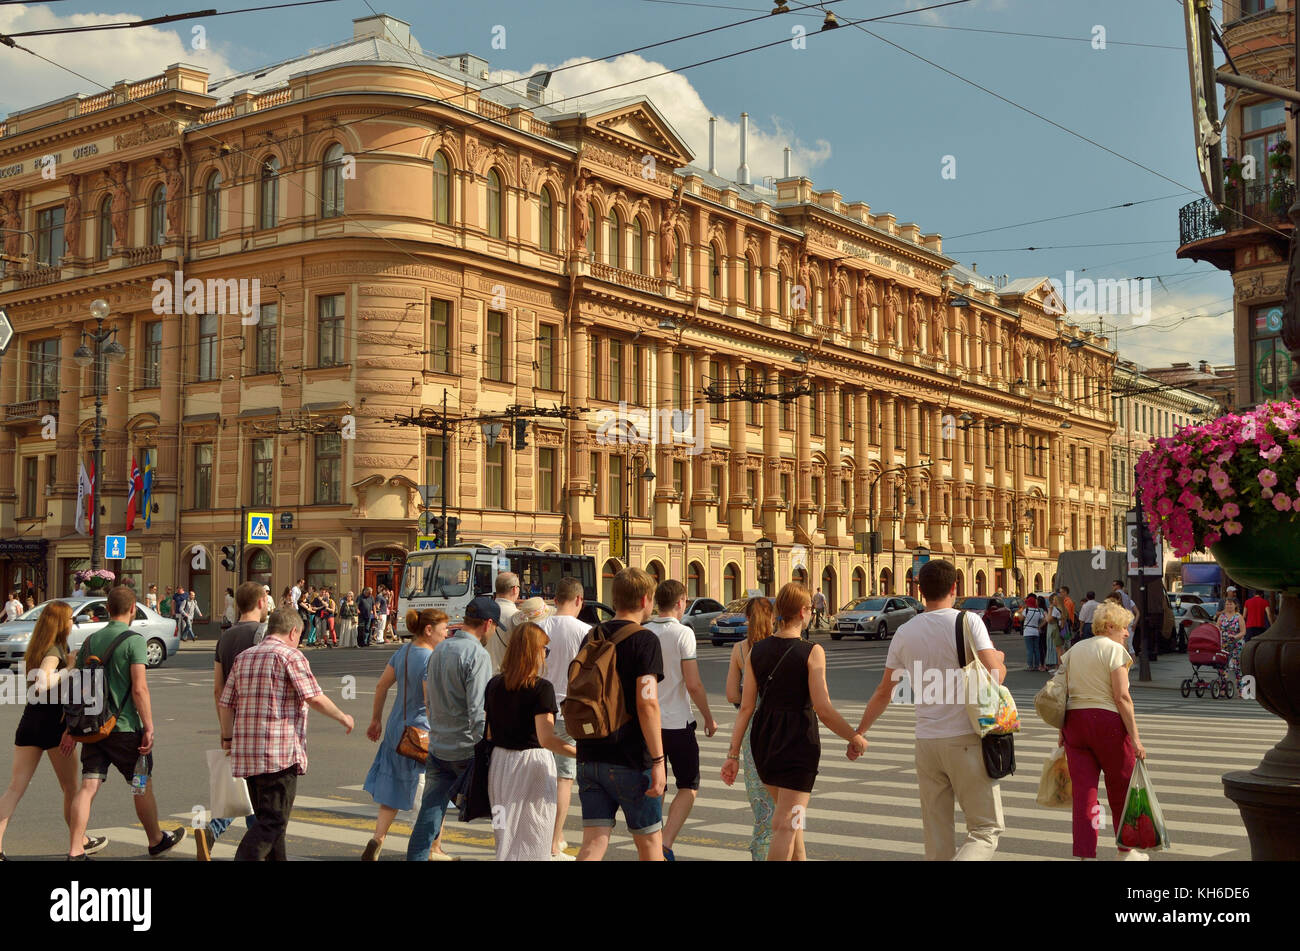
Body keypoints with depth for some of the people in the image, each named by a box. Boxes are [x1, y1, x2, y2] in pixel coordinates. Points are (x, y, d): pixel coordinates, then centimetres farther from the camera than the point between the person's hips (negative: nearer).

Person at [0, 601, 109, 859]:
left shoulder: (37, 648, 12)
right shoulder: (54, 651, -14)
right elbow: (43, 683, -29)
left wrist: (68, 661, 15)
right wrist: (70, 669, -17)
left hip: (28, 722, 7)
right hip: (53, 724, -7)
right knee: (70, 788, 10)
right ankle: (81, 843, 23)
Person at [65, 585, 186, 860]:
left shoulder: (91, 640, 8)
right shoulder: (134, 640, -11)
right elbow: (139, 688, -17)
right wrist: (149, 728, -13)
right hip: (124, 726, -5)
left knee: (88, 786, 3)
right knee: (142, 785, 12)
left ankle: (75, 852, -3)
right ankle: (156, 841, 27)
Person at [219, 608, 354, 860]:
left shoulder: (244, 657, 15)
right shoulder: (290, 655, -7)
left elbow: (226, 703, 13)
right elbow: (314, 698, -13)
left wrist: (227, 738, 23)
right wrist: (342, 717, 1)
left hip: (247, 753, 8)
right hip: (279, 753, -8)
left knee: (266, 818, 17)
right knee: (273, 821, -7)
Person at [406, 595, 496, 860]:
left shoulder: (439, 650, 10)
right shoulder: (477, 655, -15)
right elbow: (478, 711, -21)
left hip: (437, 746, 7)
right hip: (467, 749, -7)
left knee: (428, 816, 7)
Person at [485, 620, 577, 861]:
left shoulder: (494, 685, 4)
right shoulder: (541, 688, -15)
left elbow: (488, 733, 9)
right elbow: (546, 739, -24)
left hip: (499, 762, 6)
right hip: (531, 764, -6)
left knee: (506, 838, 19)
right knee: (530, 843, 2)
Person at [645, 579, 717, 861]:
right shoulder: (683, 633, -12)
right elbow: (693, 684, -15)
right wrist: (709, 718, -2)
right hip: (677, 722, -5)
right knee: (689, 787, 7)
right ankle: (665, 844, -9)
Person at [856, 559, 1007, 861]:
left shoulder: (904, 633, 7)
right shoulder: (968, 621, -6)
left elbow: (883, 693, 13)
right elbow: (994, 675, -13)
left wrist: (859, 731, 26)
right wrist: (1000, 660, 11)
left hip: (926, 742, 4)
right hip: (965, 738, -4)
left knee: (936, 834, 12)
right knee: (986, 828, 1)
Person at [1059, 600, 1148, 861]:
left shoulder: (1074, 650, 13)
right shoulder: (1114, 649, -7)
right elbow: (1121, 697, -14)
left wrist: (1062, 731, 16)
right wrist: (1135, 737, -12)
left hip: (1074, 720, 5)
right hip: (1107, 722, -5)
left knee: (1083, 791, 4)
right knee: (1121, 789, 13)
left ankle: (1085, 854, -2)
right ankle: (1126, 850, 26)